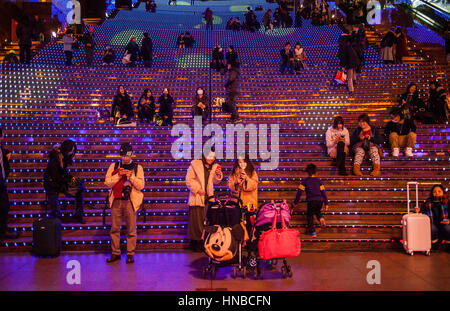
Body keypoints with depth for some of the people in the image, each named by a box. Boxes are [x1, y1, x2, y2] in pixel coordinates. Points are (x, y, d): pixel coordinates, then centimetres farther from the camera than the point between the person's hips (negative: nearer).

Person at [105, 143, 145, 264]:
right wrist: (119, 175, -9)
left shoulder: (138, 167, 6)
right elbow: (107, 182, 3)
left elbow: (141, 185, -1)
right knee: (115, 228, 6)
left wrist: (131, 176, -12)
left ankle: (130, 254, 9)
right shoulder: (114, 166, 10)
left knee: (131, 229, 0)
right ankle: (115, 253, 17)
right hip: (116, 201, 2)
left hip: (130, 201, -2)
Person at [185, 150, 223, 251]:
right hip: (197, 197, -5)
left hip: (208, 197, 5)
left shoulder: (214, 167, 11)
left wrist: (218, 175, -6)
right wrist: (197, 189, -13)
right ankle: (195, 243, 7)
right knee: (197, 221, -3)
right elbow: (189, 180, -5)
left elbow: (215, 181, 14)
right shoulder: (195, 165, -4)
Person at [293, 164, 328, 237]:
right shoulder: (319, 180, 13)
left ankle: (312, 231, 12)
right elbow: (323, 192, 10)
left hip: (311, 201, -3)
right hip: (320, 200, 3)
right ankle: (321, 218, -2)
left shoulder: (305, 181, 8)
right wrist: (326, 203, 13)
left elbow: (299, 191, 4)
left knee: (310, 216, 13)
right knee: (317, 211, 30)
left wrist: (296, 202, 11)